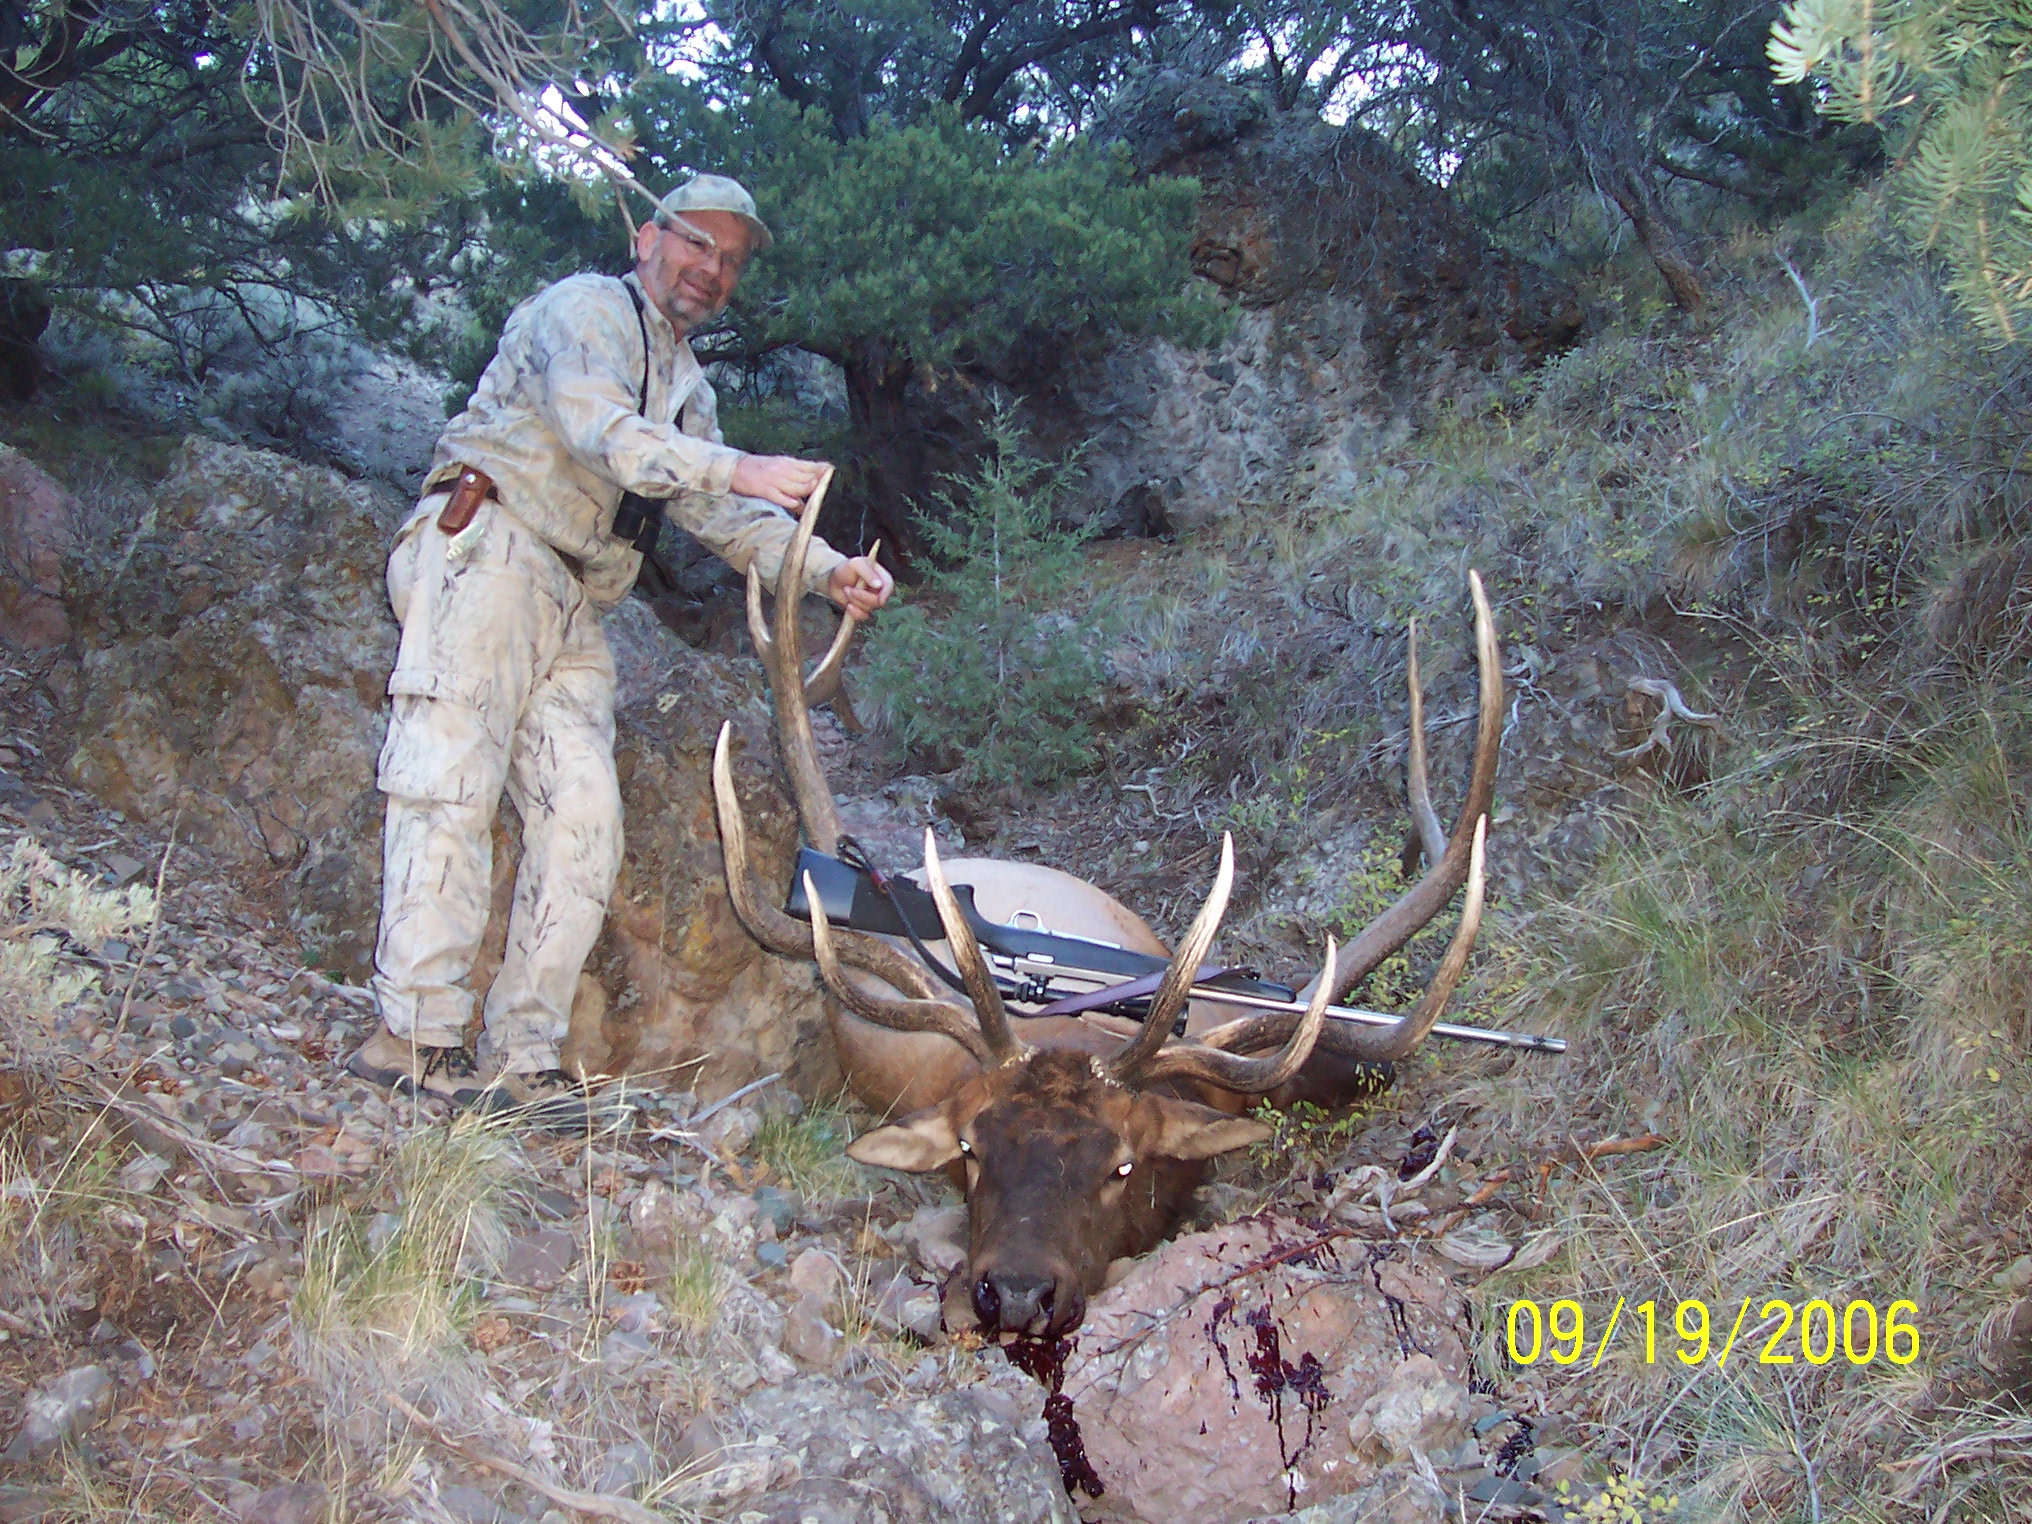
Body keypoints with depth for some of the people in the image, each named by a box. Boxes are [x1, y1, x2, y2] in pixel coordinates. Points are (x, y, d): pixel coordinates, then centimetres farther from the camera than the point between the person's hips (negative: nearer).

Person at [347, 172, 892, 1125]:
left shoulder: (686, 385, 27)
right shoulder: (586, 309, 2)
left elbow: (721, 516, 18)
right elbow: (598, 430, -17)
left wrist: (826, 571, 2)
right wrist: (737, 469, -28)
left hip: (573, 605, 8)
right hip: (486, 550, -8)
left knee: (584, 819, -3)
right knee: (453, 782, -15)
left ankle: (519, 1056, -3)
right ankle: (415, 1032, -16)